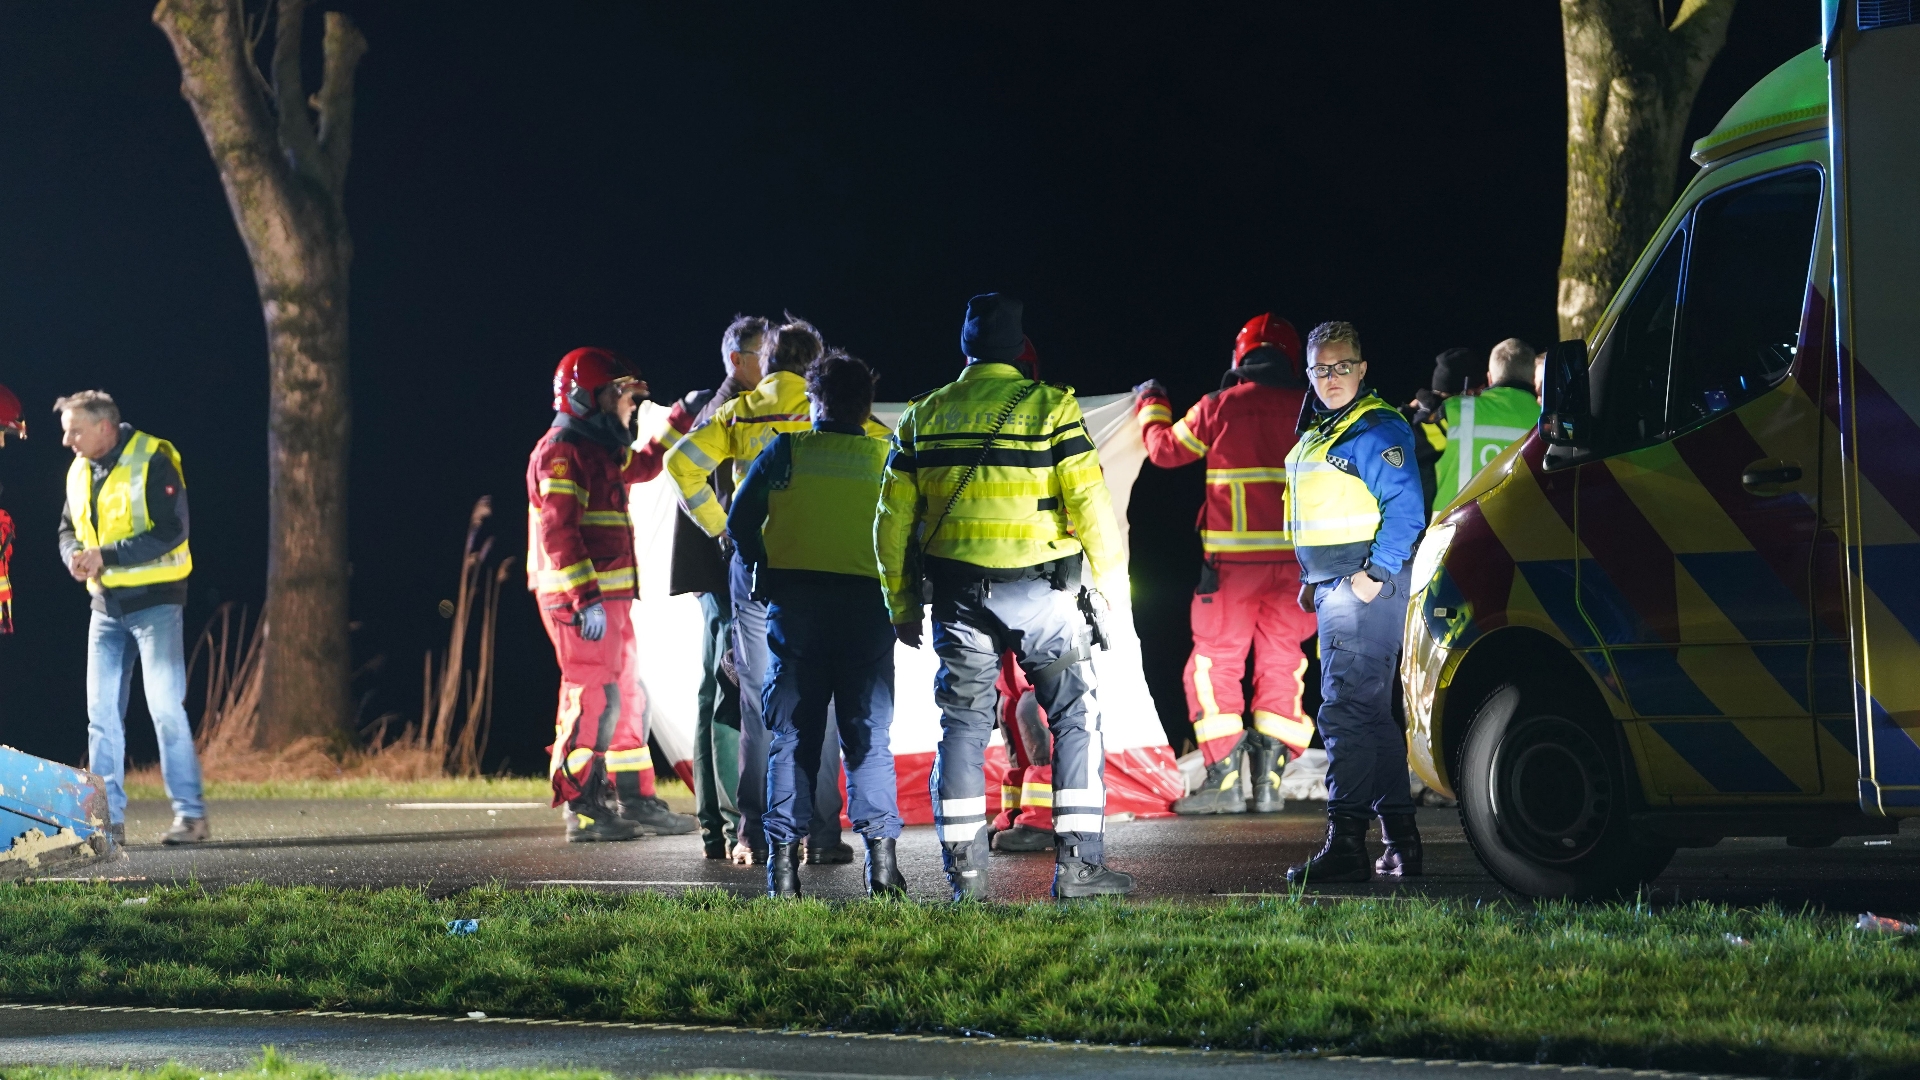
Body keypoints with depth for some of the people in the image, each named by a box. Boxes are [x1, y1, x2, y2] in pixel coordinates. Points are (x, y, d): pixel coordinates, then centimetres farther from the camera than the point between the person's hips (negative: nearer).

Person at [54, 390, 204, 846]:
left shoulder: (153, 462, -13)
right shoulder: (79, 472, 10)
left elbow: (169, 532, -19)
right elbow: (68, 531, 17)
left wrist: (106, 556, -22)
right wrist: (75, 554, -7)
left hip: (154, 602, -7)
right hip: (106, 607, 7)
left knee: (166, 707, -9)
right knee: (102, 713, 4)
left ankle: (190, 813, -4)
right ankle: (108, 818, 8)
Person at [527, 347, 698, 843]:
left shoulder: (598, 450, 20)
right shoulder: (561, 452, -12)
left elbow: (642, 467, 42)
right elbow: (559, 532, -20)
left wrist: (679, 421, 36)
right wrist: (586, 597, -27)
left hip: (606, 597, 11)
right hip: (578, 599, -11)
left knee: (628, 699, 14)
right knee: (594, 699, -12)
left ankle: (635, 802, 22)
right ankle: (581, 810, -10)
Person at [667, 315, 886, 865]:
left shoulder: (739, 413, 5)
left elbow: (683, 461, -6)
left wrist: (717, 525, 2)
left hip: (754, 566, 1)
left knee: (758, 702, 6)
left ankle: (756, 836, 3)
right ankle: (820, 834, 0)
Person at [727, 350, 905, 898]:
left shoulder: (786, 451, 2)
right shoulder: (887, 458, 4)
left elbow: (740, 521, 1)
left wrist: (765, 576, 12)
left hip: (795, 605, 0)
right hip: (867, 603, 0)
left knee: (792, 735, 4)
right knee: (869, 736, 2)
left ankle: (784, 860, -3)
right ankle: (881, 858, -8)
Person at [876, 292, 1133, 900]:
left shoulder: (922, 418, 7)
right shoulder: (1049, 408, -5)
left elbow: (893, 520, 9)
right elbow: (1088, 503, -9)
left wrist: (902, 606, 17)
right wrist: (1112, 586, 1)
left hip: (959, 595, 3)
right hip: (1041, 591, -3)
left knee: (963, 724, 10)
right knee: (1075, 717, 7)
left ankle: (964, 871, 6)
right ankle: (1077, 864, 1)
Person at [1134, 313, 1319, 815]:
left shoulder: (1221, 407, -3)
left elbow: (1167, 449, 12)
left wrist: (1151, 406, 29)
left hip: (1235, 560, -3)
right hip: (1295, 556, 3)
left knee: (1215, 664, 5)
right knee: (1280, 664, 11)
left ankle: (1224, 779, -6)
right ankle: (1269, 779, 5)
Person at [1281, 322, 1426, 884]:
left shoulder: (1375, 431, -12)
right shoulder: (1319, 431, 19)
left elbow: (1406, 508, -20)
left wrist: (1375, 573, -24)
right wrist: (1312, 580, 22)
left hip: (1362, 587, -11)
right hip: (1333, 587, 11)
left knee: (1346, 711, -14)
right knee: (1374, 714, 14)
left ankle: (1346, 843, -17)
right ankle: (1399, 841, 19)